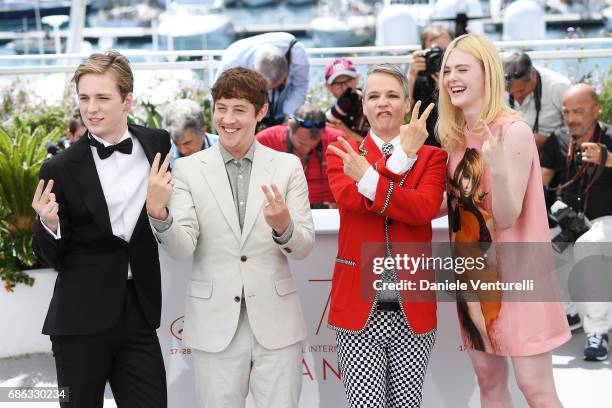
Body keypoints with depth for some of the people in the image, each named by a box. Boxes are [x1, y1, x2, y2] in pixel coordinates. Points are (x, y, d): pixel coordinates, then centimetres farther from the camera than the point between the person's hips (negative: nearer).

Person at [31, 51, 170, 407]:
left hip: (140, 312, 2)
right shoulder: (60, 170, -7)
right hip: (81, 321, -2)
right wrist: (49, 225, -20)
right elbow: (52, 258, -2)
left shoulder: (157, 144, 2)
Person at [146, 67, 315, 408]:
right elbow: (182, 248, -8)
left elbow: (304, 247, -3)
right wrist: (158, 213, -27)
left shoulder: (288, 166, 2)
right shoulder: (188, 169, 0)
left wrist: (284, 227, -25)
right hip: (216, 325, 0)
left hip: (275, 322, 0)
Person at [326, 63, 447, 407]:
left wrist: (369, 179, -23)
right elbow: (349, 198, -14)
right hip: (360, 308, -1)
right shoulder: (343, 153, 6)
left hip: (413, 309, 1)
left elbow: (426, 208, -13)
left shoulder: (431, 156, 7)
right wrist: (401, 156, -15)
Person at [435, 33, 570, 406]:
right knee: (488, 378, 13)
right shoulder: (455, 136, 5)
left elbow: (507, 218, -19)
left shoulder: (514, 131, -16)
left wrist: (497, 168, -37)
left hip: (515, 271, -7)